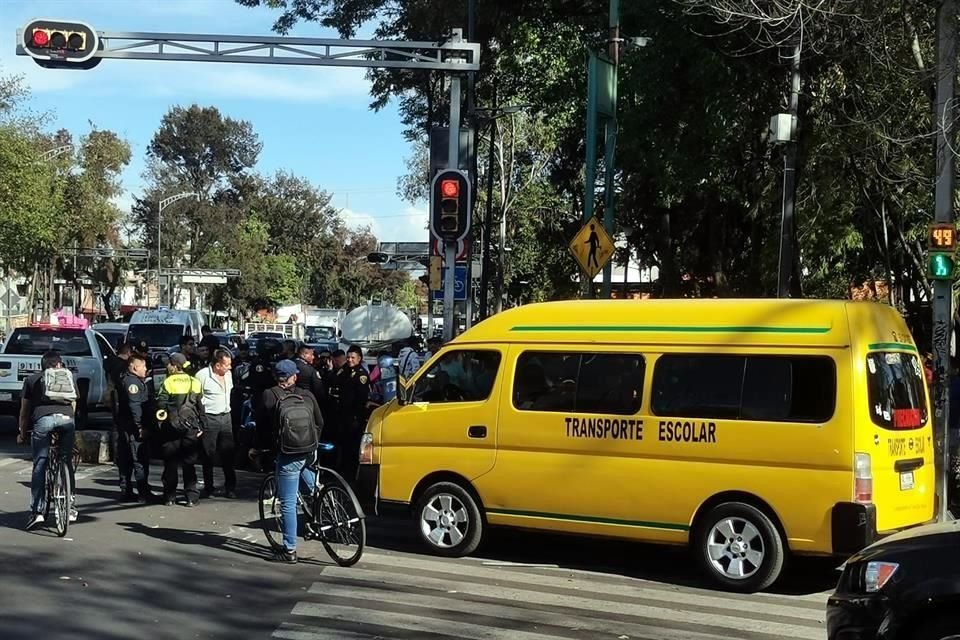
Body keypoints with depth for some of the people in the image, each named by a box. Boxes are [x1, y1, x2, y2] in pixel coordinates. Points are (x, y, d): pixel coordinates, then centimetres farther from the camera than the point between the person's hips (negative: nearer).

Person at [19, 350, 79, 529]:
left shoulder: (32, 380, 24)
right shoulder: (69, 378, 28)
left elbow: (24, 410, 25)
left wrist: (22, 434, 35)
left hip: (43, 418, -2)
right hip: (67, 418, 2)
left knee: (39, 465, 3)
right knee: (67, 463, 15)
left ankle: (37, 511, -3)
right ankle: (71, 507, 18)